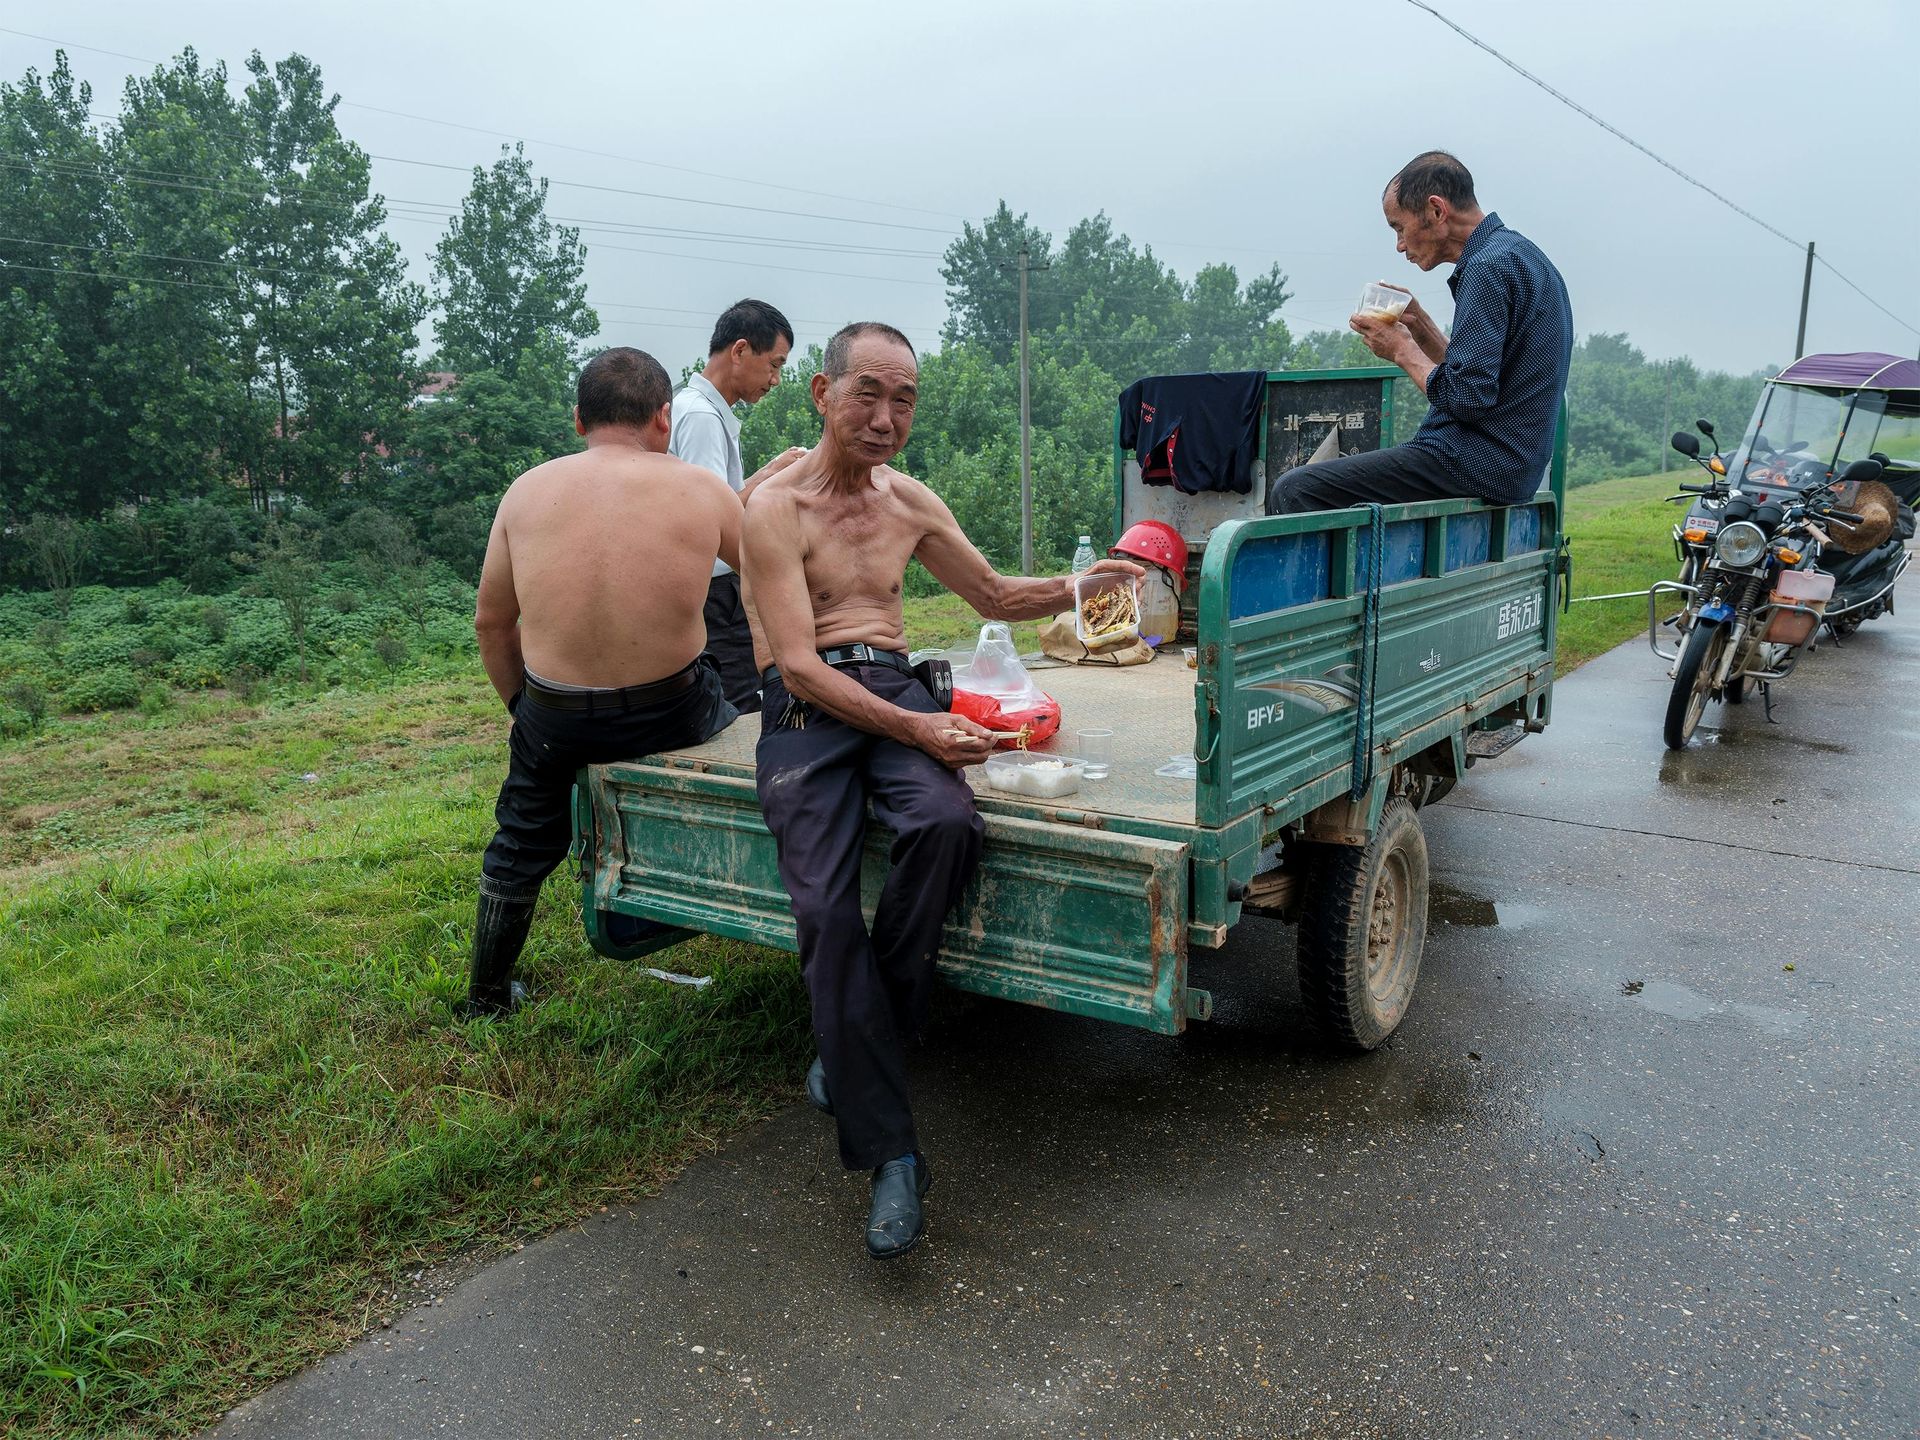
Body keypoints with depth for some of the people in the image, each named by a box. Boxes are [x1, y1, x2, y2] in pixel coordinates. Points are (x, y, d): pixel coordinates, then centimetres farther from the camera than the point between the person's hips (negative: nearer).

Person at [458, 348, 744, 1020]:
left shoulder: (526, 490, -1)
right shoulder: (702, 489, -7)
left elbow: (490, 621, 6)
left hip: (554, 719, 2)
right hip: (674, 714, -2)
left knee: (522, 840, 27)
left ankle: (487, 994, 43)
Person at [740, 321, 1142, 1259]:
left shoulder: (910, 502, 15)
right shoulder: (777, 507, -4)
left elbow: (996, 597, 28)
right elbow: (799, 663, -12)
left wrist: (1081, 588, 11)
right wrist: (915, 729, -21)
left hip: (895, 687, 4)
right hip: (805, 708, -4)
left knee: (947, 824, -30)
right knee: (826, 908, -24)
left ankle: (853, 1040, -8)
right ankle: (890, 1155, -15)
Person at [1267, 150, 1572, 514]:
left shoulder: (1488, 268, -16)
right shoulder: (1517, 253, 19)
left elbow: (1466, 399, -23)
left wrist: (1402, 350, -8)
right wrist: (1420, 326, 10)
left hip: (1475, 465, -11)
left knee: (1292, 492, -16)